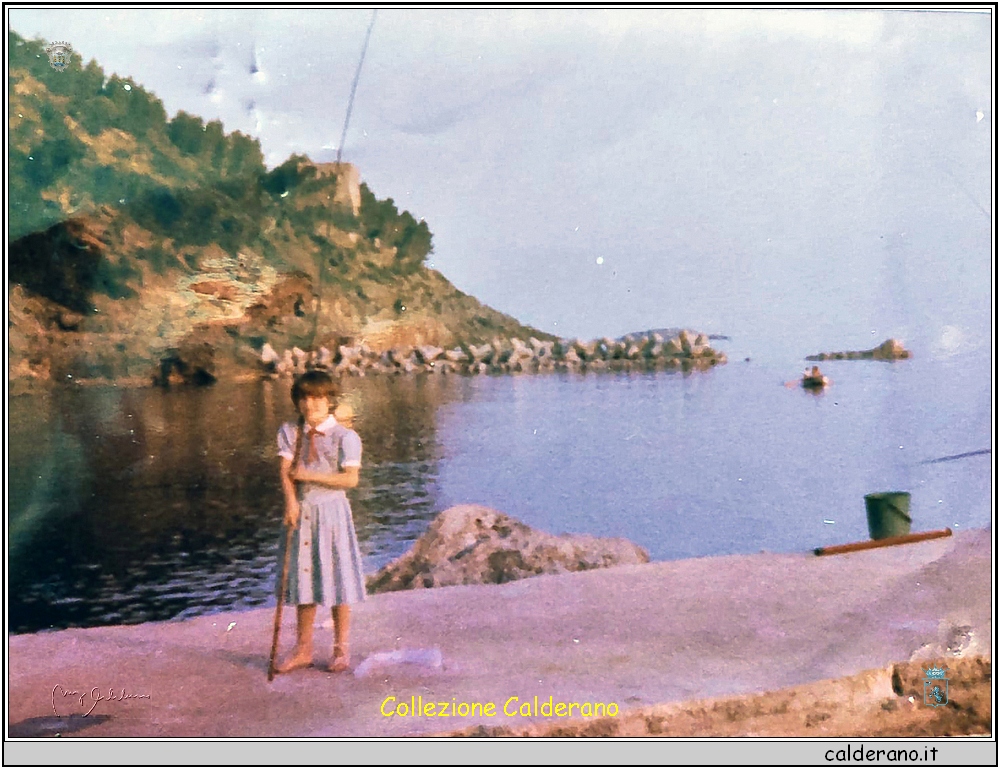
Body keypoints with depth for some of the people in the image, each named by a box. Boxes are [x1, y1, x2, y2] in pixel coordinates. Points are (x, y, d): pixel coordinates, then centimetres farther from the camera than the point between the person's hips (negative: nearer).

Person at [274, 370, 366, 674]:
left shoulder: (345, 436, -7)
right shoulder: (289, 432, 4)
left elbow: (350, 479, -14)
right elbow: (286, 472, -4)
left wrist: (310, 476, -16)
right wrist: (291, 502, -20)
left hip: (332, 512, -3)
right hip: (301, 512, 4)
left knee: (337, 578, 3)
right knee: (303, 577, 10)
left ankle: (341, 649, 18)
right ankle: (303, 649, 23)